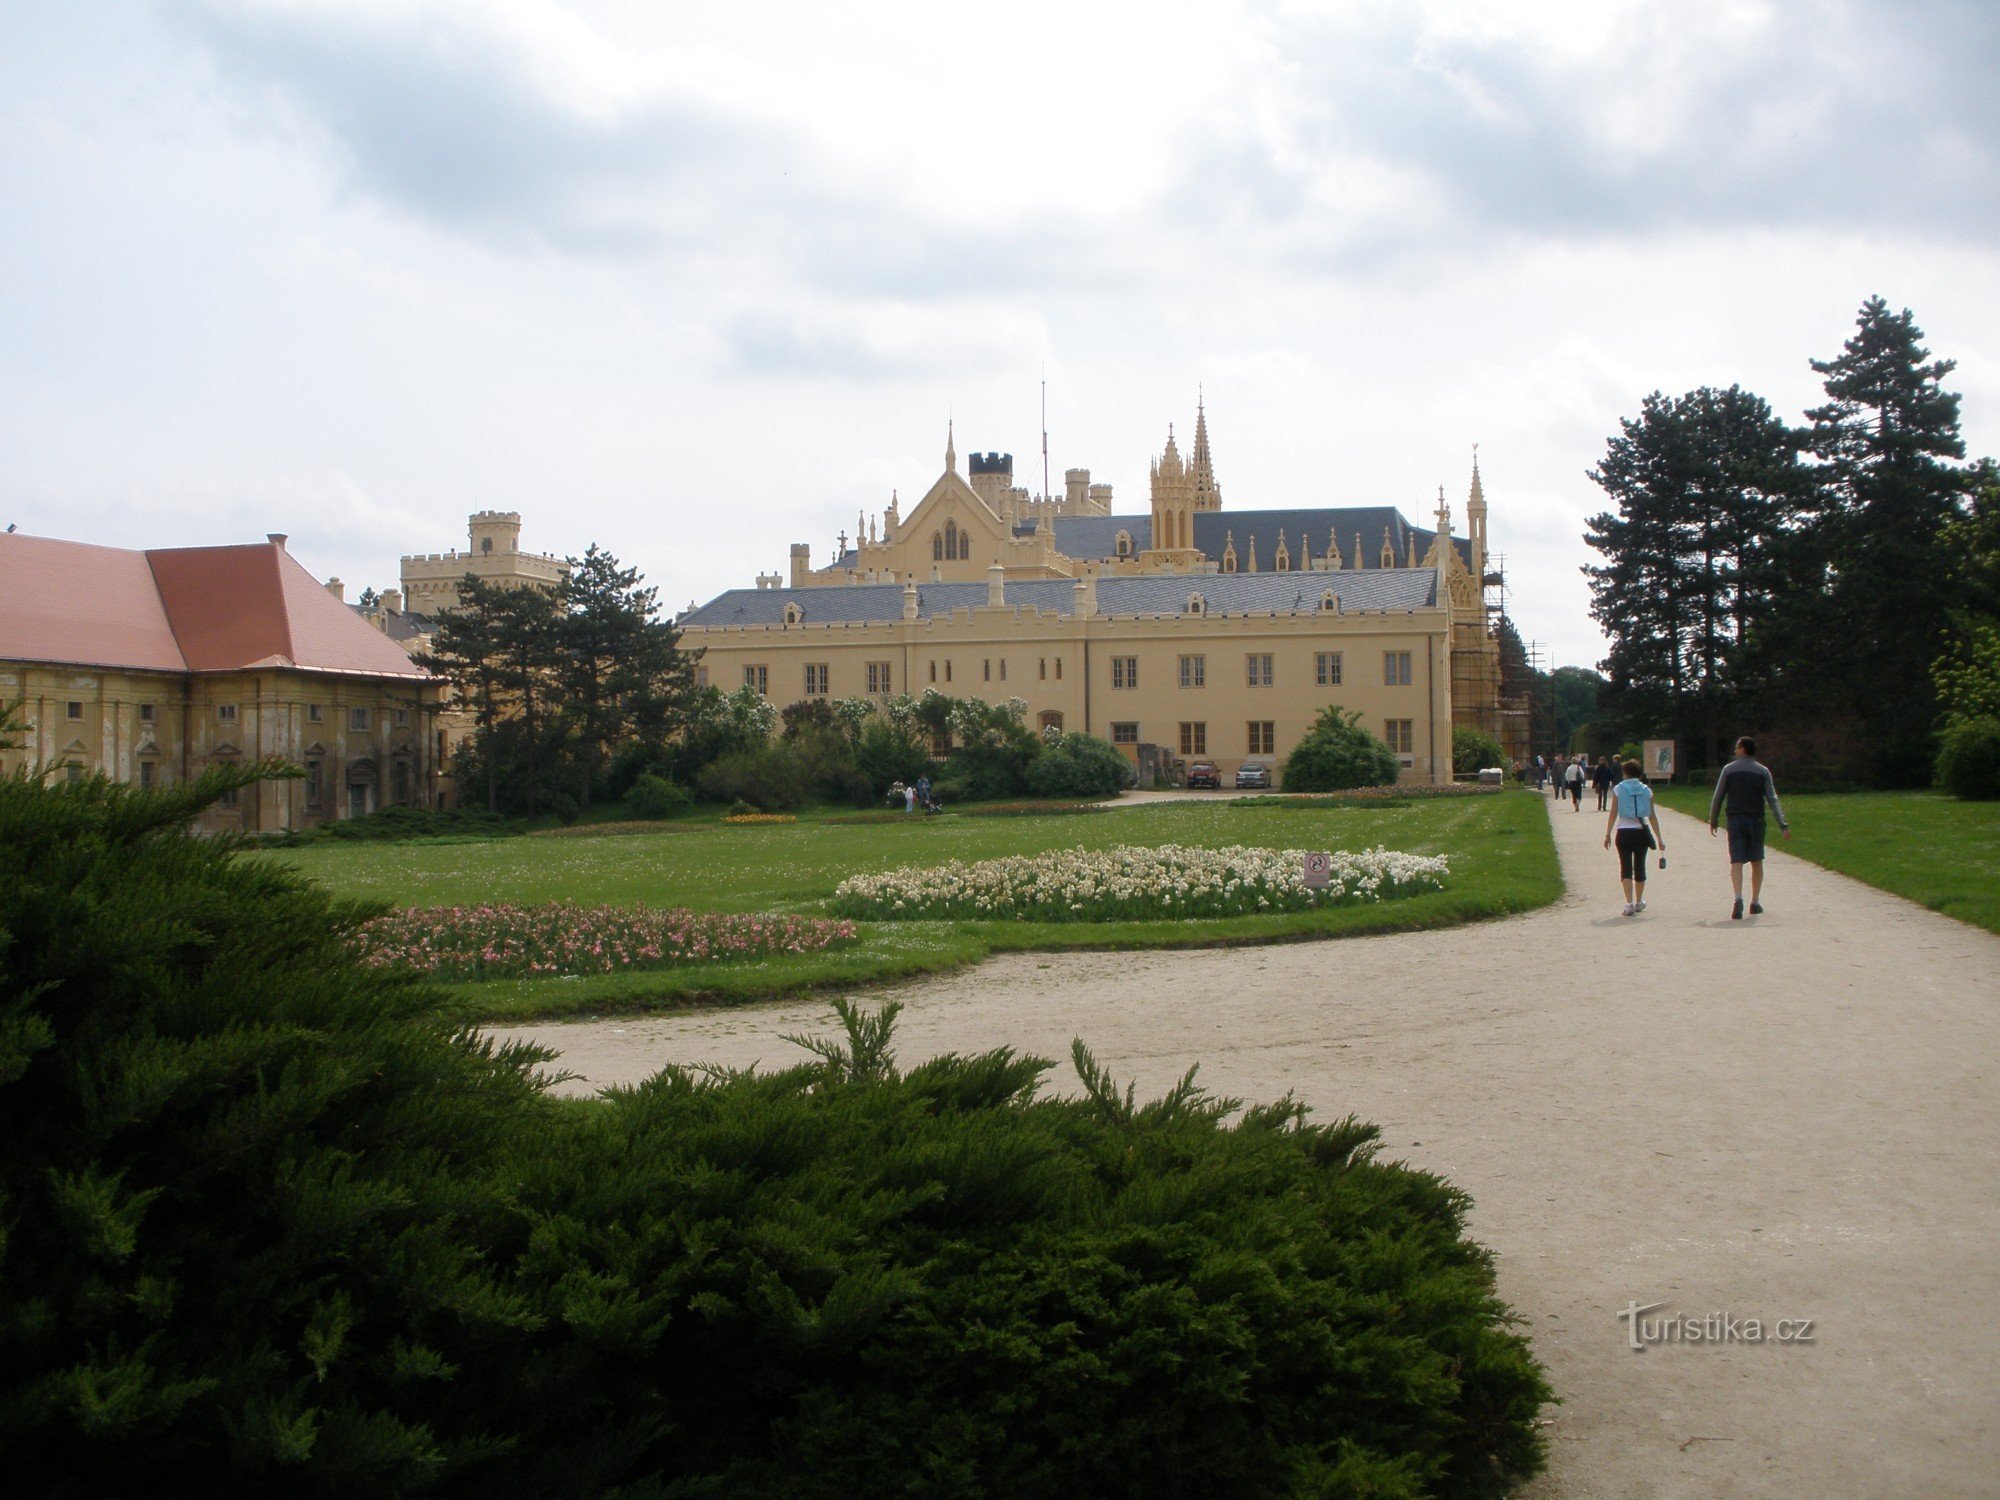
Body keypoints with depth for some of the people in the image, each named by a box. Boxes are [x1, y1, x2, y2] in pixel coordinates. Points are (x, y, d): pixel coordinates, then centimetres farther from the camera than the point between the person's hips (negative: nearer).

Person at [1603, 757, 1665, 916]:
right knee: (1640, 866, 15)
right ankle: (1639, 902, 28)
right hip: (1641, 832, 2)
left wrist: (1608, 834, -2)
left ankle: (1629, 903, -15)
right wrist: (1659, 838, 5)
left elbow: (1613, 813, -6)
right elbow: (1652, 816, 1)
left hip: (1624, 832, -2)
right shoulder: (1646, 790, 2)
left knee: (1626, 867, -1)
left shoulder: (1618, 789, -3)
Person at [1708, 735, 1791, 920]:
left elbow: (1717, 798, 1)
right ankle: (1755, 902, 18)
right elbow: (1773, 800, -4)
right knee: (1757, 862, 15)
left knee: (1736, 862, -6)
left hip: (1735, 821, -1)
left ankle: (1738, 899, -26)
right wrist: (1783, 825, -6)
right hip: (1756, 821, 1)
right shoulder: (1763, 771, 2)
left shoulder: (1729, 770, 0)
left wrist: (1713, 822, 11)